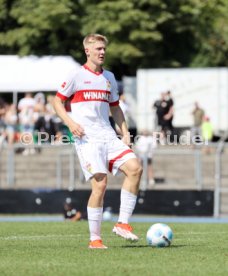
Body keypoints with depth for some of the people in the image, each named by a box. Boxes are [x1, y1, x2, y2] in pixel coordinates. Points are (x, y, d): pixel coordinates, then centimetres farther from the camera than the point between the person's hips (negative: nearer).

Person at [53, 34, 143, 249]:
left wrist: (125, 132, 14)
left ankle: (122, 223, -7)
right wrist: (70, 122, -13)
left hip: (108, 136, 6)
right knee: (100, 184, -16)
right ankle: (94, 239, -5)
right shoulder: (77, 76, 0)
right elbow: (57, 101, 3)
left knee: (135, 168, -14)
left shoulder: (109, 77, 17)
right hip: (87, 138, -6)